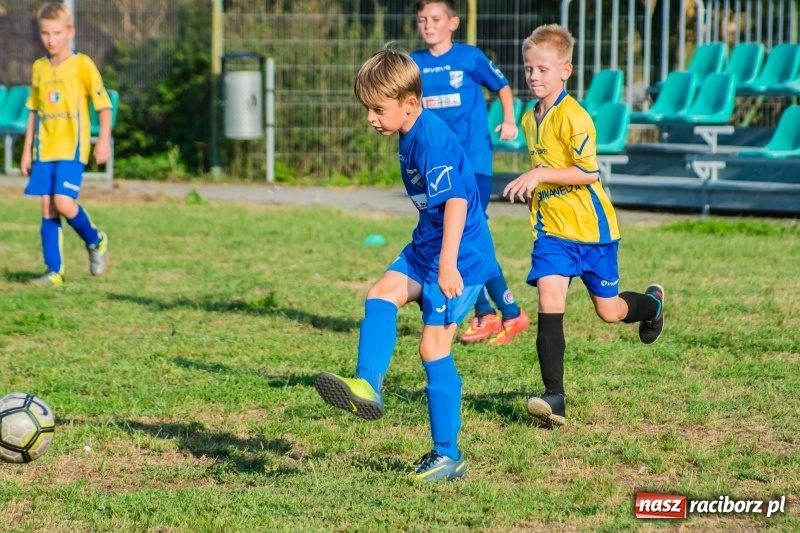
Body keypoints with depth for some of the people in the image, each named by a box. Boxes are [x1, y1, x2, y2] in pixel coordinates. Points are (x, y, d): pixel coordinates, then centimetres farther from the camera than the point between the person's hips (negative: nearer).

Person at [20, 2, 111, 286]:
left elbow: (103, 103, -3)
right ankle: (54, 271, 5)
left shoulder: (82, 64, -4)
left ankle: (96, 241, 9)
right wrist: (27, 152, 16)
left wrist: (104, 140, -14)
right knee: (47, 208, 1)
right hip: (44, 150, 5)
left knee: (64, 202, -18)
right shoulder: (39, 68, 11)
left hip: (72, 148, -5)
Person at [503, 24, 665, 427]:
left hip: (591, 227, -5)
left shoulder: (572, 117, -17)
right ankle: (554, 396, -15)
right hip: (552, 228, 5)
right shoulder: (530, 119, 8)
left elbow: (589, 172, -23)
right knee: (549, 301, -14)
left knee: (609, 311, 9)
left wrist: (541, 175, -29)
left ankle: (653, 303, 45)